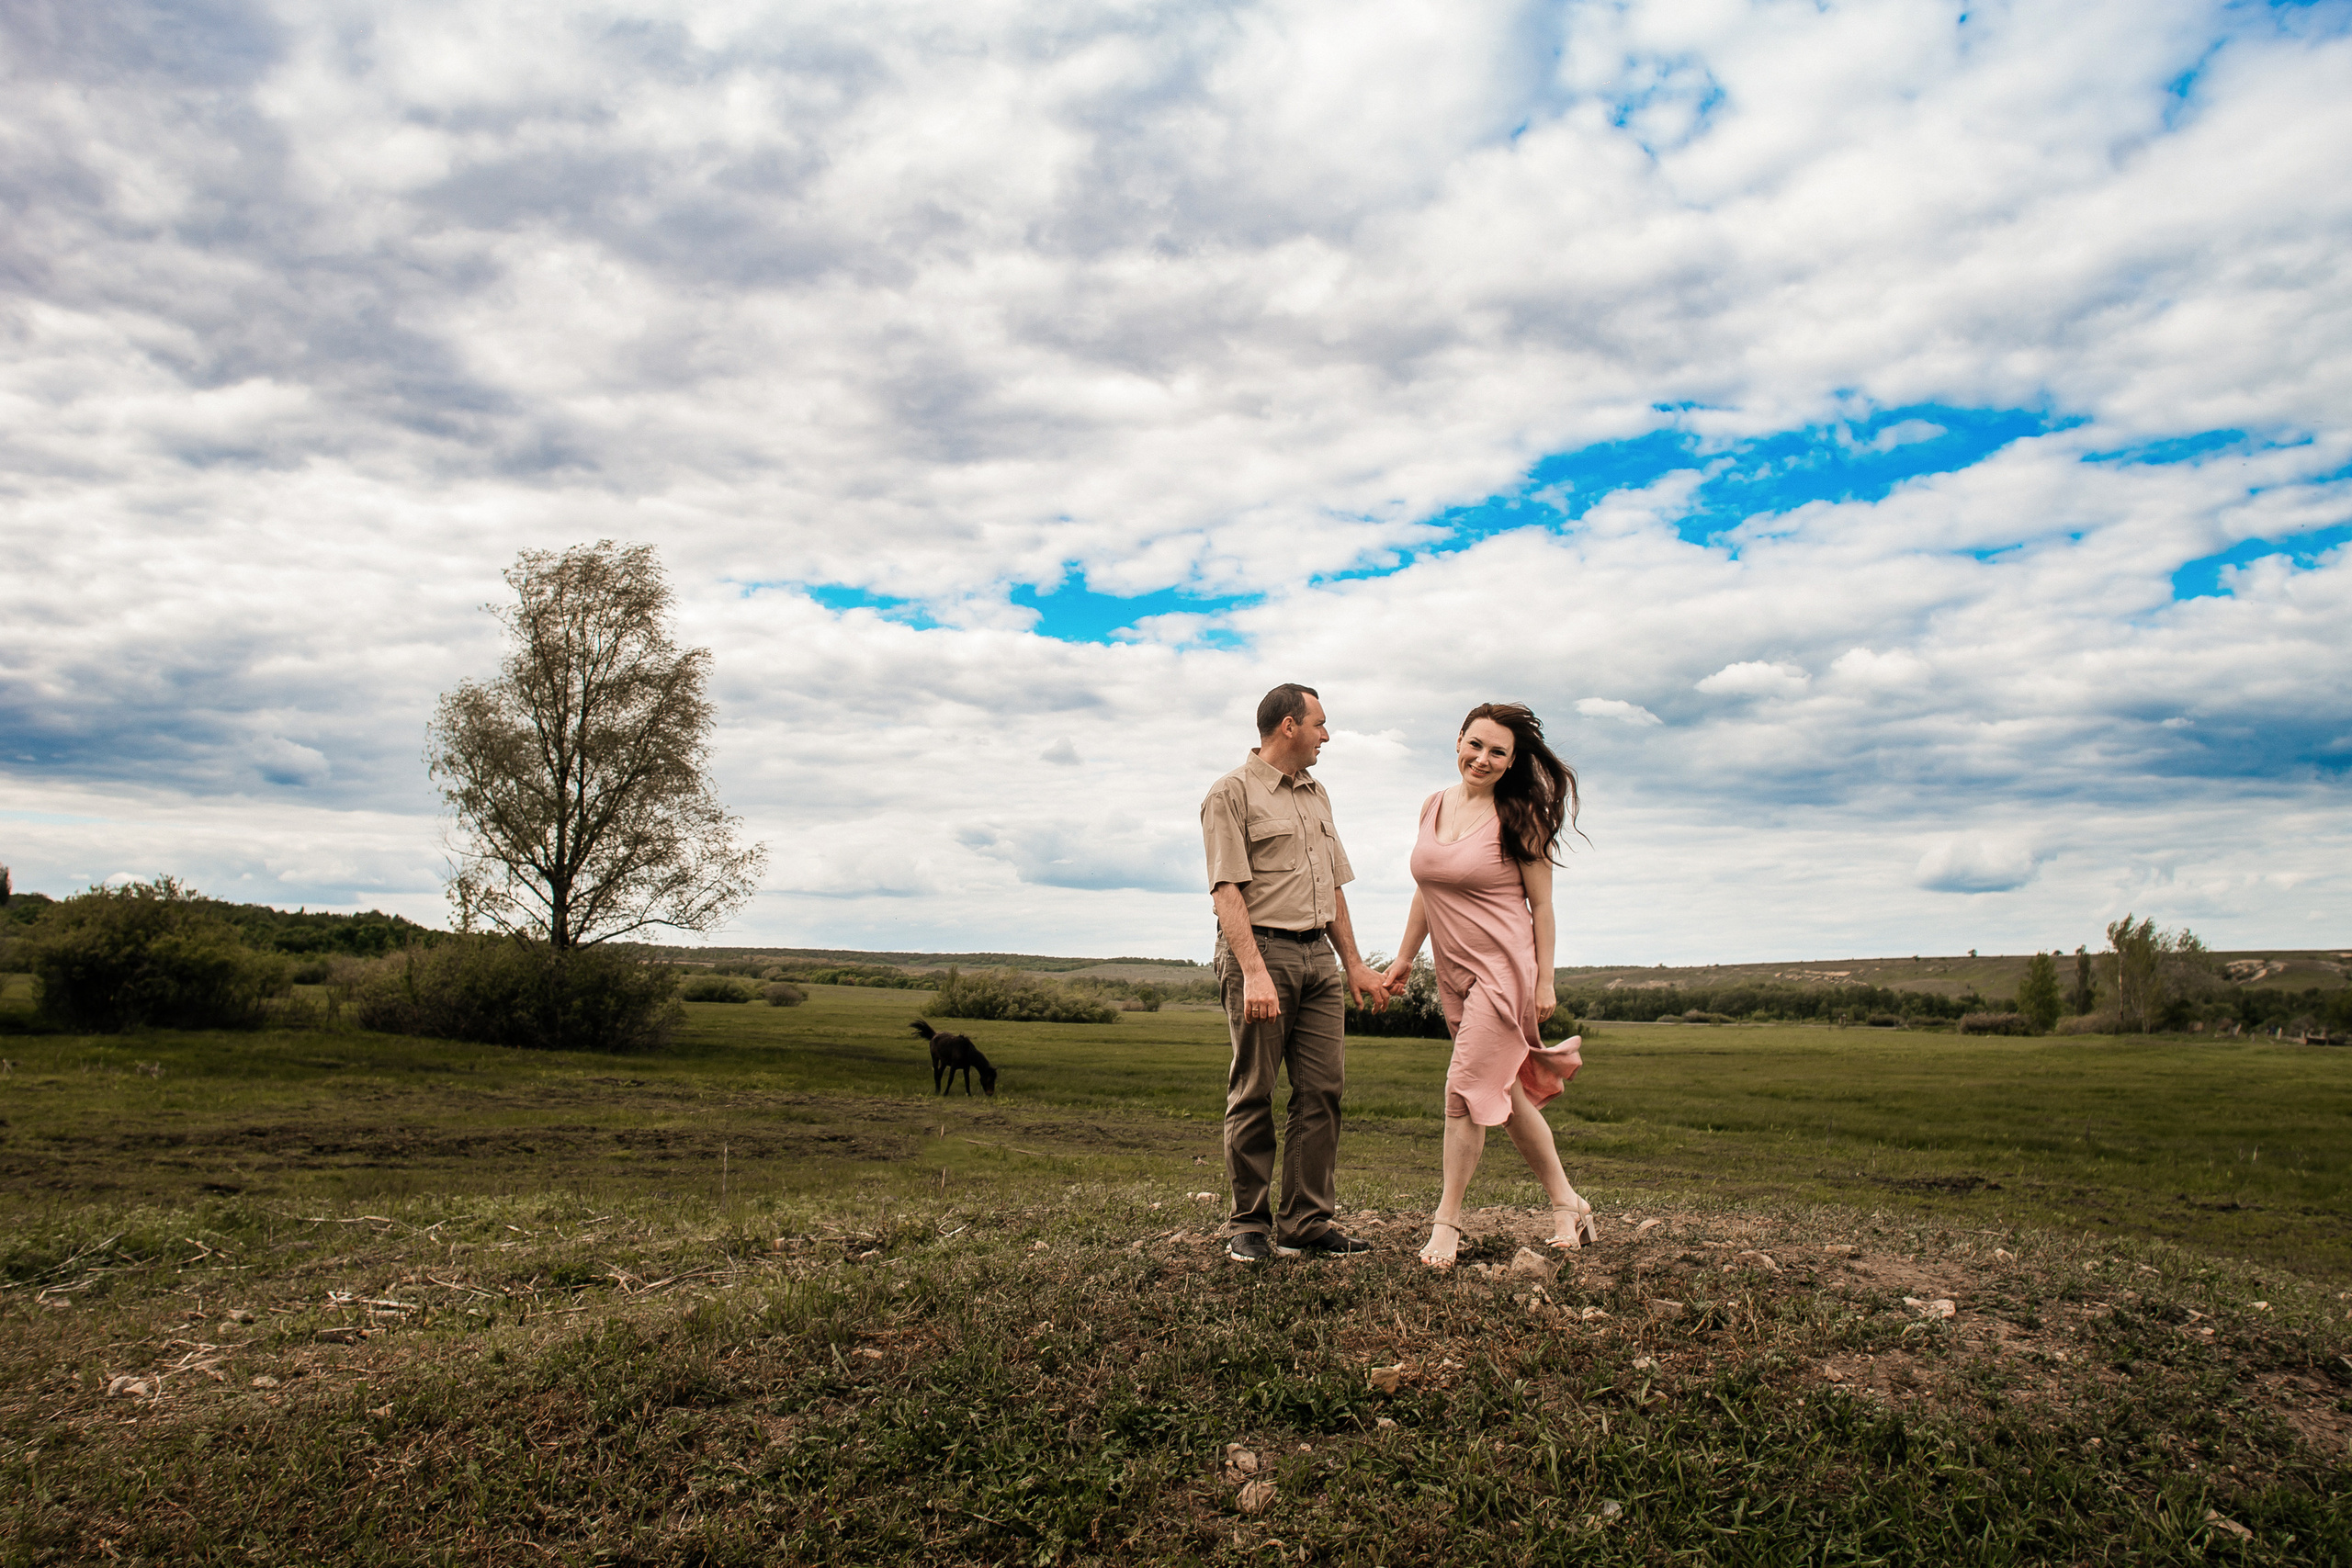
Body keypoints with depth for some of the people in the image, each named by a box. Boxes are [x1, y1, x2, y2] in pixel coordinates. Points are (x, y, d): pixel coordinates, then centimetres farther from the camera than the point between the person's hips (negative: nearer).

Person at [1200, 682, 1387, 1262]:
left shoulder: (1316, 795, 20)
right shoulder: (1232, 792, -4)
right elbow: (1227, 889, -13)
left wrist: (1354, 964, 19)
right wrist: (1254, 973, -22)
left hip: (1316, 955, 7)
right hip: (1260, 952, -7)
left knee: (1322, 1089, 3)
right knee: (1253, 1095, -1)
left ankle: (1307, 1221, 10)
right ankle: (1249, 1226, 9)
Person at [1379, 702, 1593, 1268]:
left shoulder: (1519, 817, -9)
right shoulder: (1433, 806, 7)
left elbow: (1541, 904, -7)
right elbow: (1425, 890, 15)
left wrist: (1545, 982, -9)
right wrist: (1404, 959, 18)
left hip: (1504, 966, -6)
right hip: (1453, 971, 6)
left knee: (1466, 1087, -11)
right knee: (1505, 1092, 12)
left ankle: (1446, 1222, 2)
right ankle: (1566, 1203, 27)